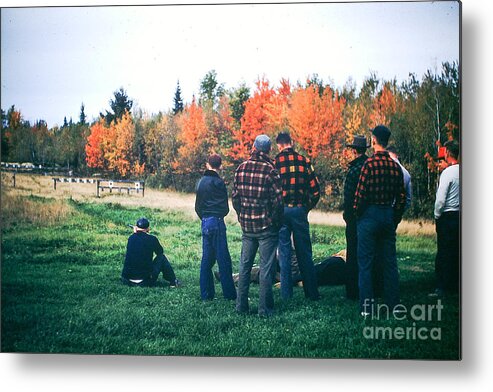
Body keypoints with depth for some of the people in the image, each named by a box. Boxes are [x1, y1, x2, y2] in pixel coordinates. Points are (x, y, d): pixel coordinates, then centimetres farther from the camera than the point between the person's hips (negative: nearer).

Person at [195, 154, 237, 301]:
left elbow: (197, 206, 15)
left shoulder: (201, 181, 11)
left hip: (205, 222, 7)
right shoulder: (218, 182, -10)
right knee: (223, 259, -4)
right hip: (216, 221, -7)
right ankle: (229, 293, -3)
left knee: (207, 259, 9)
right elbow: (225, 207, -7)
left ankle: (206, 294, 10)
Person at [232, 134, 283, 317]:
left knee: (244, 265, 14)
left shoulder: (241, 168, 2)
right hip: (266, 226, -4)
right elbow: (277, 201, -13)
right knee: (266, 268, 1)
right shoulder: (270, 170, -13)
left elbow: (235, 197, 6)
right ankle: (265, 309, 4)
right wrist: (277, 222, 1)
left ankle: (241, 306, 18)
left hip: (247, 226, 5)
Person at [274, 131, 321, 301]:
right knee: (304, 253, 9)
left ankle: (286, 294, 6)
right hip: (300, 210, 1)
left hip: (281, 210, -1)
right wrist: (307, 207, 12)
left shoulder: (275, 162, -4)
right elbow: (315, 189, -1)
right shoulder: (303, 161, 1)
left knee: (284, 253, 5)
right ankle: (312, 292, 11)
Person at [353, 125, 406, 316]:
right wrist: (395, 219, 17)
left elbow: (360, 194, -14)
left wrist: (357, 214, 1)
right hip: (389, 215, 5)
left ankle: (366, 307, 1)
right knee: (390, 262, 10)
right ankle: (393, 305, 14)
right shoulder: (396, 166, 4)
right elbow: (402, 197, 8)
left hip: (370, 215, -5)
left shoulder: (370, 164, -13)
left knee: (365, 263, 1)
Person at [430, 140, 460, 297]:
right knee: (457, 252, 11)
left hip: (448, 216, -7)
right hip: (460, 215, 7)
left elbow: (440, 199, -17)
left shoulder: (448, 173, -14)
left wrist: (437, 216, -1)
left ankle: (442, 287, -2)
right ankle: (455, 286, 17)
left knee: (444, 252, -3)